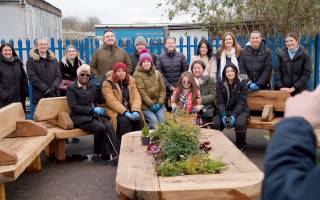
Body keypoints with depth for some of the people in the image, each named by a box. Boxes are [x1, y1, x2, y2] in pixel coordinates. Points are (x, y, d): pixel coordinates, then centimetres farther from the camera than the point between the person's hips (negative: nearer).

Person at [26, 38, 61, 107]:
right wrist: (46, 89, -14)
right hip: (39, 96, -3)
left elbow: (58, 76, 8)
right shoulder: (31, 60, 3)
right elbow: (33, 78, -7)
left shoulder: (53, 60, 14)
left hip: (54, 95, 3)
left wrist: (53, 87, -11)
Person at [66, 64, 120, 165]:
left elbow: (100, 100, 17)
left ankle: (116, 155, -29)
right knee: (101, 127, -29)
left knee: (108, 126, -26)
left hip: (94, 114, 5)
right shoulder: (71, 88, 2)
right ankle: (97, 155, -13)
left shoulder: (91, 87, 21)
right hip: (80, 117, -5)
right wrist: (92, 109, -16)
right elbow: (74, 107, -9)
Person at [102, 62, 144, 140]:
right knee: (125, 120, -33)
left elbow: (136, 97, 4)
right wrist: (125, 112, -24)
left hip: (130, 110, 4)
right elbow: (112, 101, -13)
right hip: (116, 111, -4)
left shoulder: (131, 81, 14)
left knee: (139, 119, -25)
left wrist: (135, 110, -15)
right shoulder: (108, 83, -1)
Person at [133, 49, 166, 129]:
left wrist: (159, 103, -5)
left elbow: (163, 89, 8)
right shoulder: (137, 74, -1)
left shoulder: (157, 73, 13)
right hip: (145, 105, -3)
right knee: (154, 121, -22)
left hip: (158, 104, 4)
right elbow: (141, 91, -10)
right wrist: (151, 104, -13)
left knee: (162, 121, -15)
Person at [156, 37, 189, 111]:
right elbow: (160, 74, -2)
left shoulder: (181, 56, 5)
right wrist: (169, 86, -9)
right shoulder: (160, 57, 3)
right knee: (168, 108, -1)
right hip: (167, 88, 0)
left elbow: (186, 71, 1)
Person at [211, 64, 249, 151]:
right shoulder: (220, 85, 4)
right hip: (225, 111, 2)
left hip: (240, 111, -1)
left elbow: (241, 102, -10)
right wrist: (223, 115, -21)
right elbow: (220, 102, -3)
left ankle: (241, 147, -10)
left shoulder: (242, 85, -1)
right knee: (215, 123, -28)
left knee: (239, 123, -34)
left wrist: (233, 115, -25)